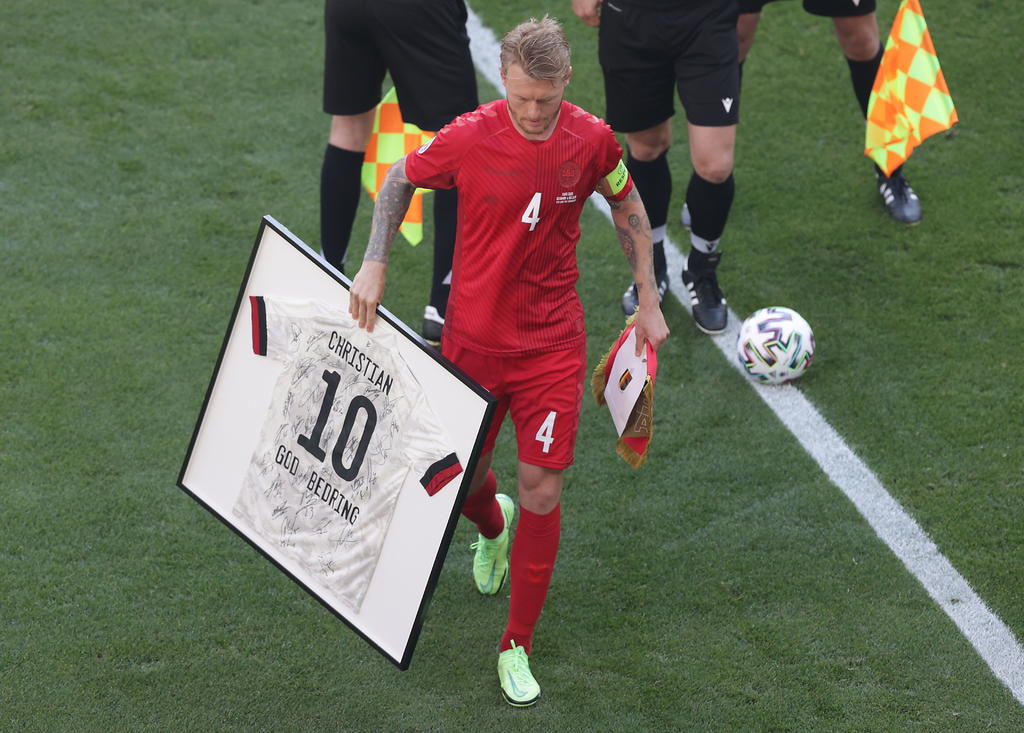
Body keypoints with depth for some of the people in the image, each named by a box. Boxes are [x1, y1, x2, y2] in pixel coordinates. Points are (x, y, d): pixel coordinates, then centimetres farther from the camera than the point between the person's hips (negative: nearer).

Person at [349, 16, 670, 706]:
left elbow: (629, 207, 9)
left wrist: (648, 302, 10)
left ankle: (518, 645, 12)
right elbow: (399, 180, 3)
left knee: (541, 490, -5)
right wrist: (375, 264, -7)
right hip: (473, 338, 0)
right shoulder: (469, 137, -16)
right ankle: (492, 526, 54)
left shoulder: (592, 140, -11)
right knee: (463, 477, 13)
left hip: (552, 343, 0)